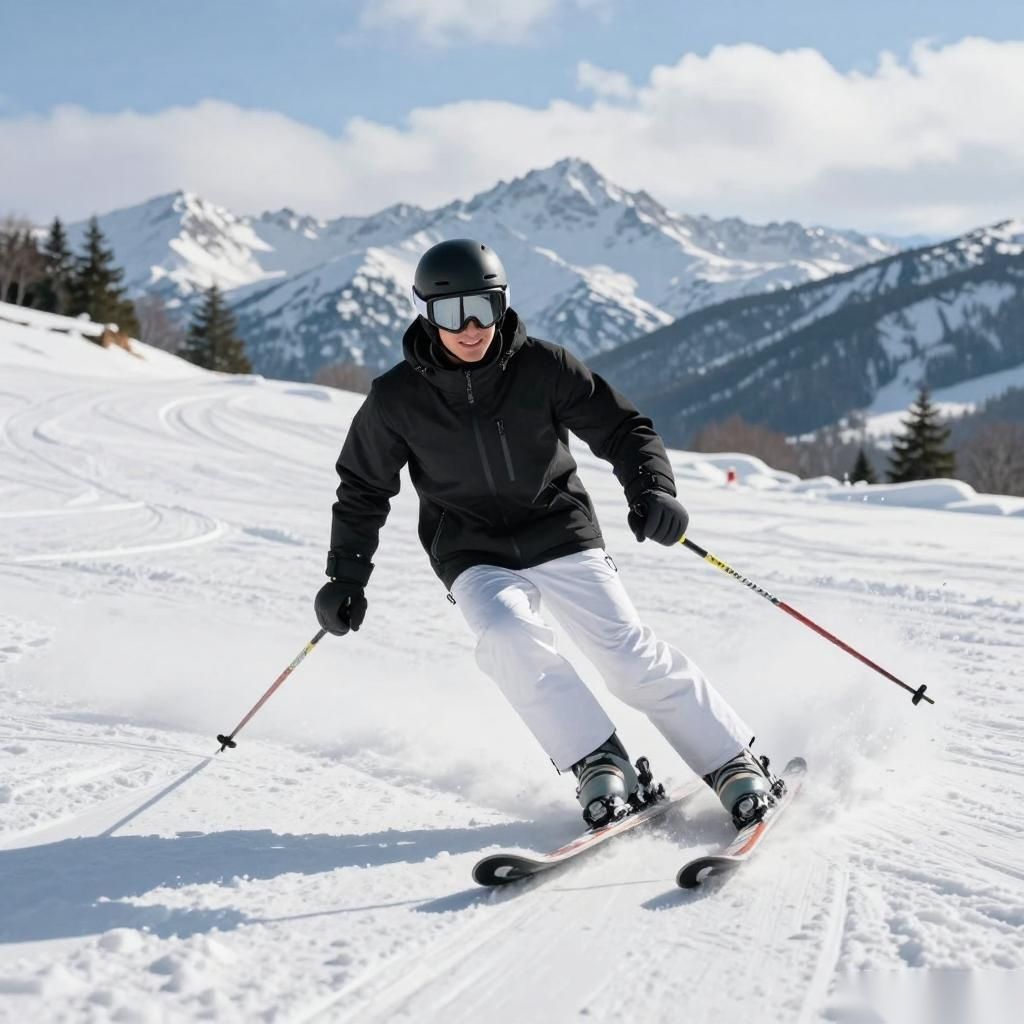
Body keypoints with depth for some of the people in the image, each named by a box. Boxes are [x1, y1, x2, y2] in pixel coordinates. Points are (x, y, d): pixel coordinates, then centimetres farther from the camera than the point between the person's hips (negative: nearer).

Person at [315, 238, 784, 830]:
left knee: (633, 656, -10)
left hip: (562, 538, 0)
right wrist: (347, 577, 7)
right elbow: (364, 490, 7)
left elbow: (621, 427, -4)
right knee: (509, 636, -30)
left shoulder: (542, 366, -10)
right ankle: (602, 768, -19)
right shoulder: (397, 399, -7)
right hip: (476, 557, 0)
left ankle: (738, 767, 3)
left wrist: (651, 488, -22)